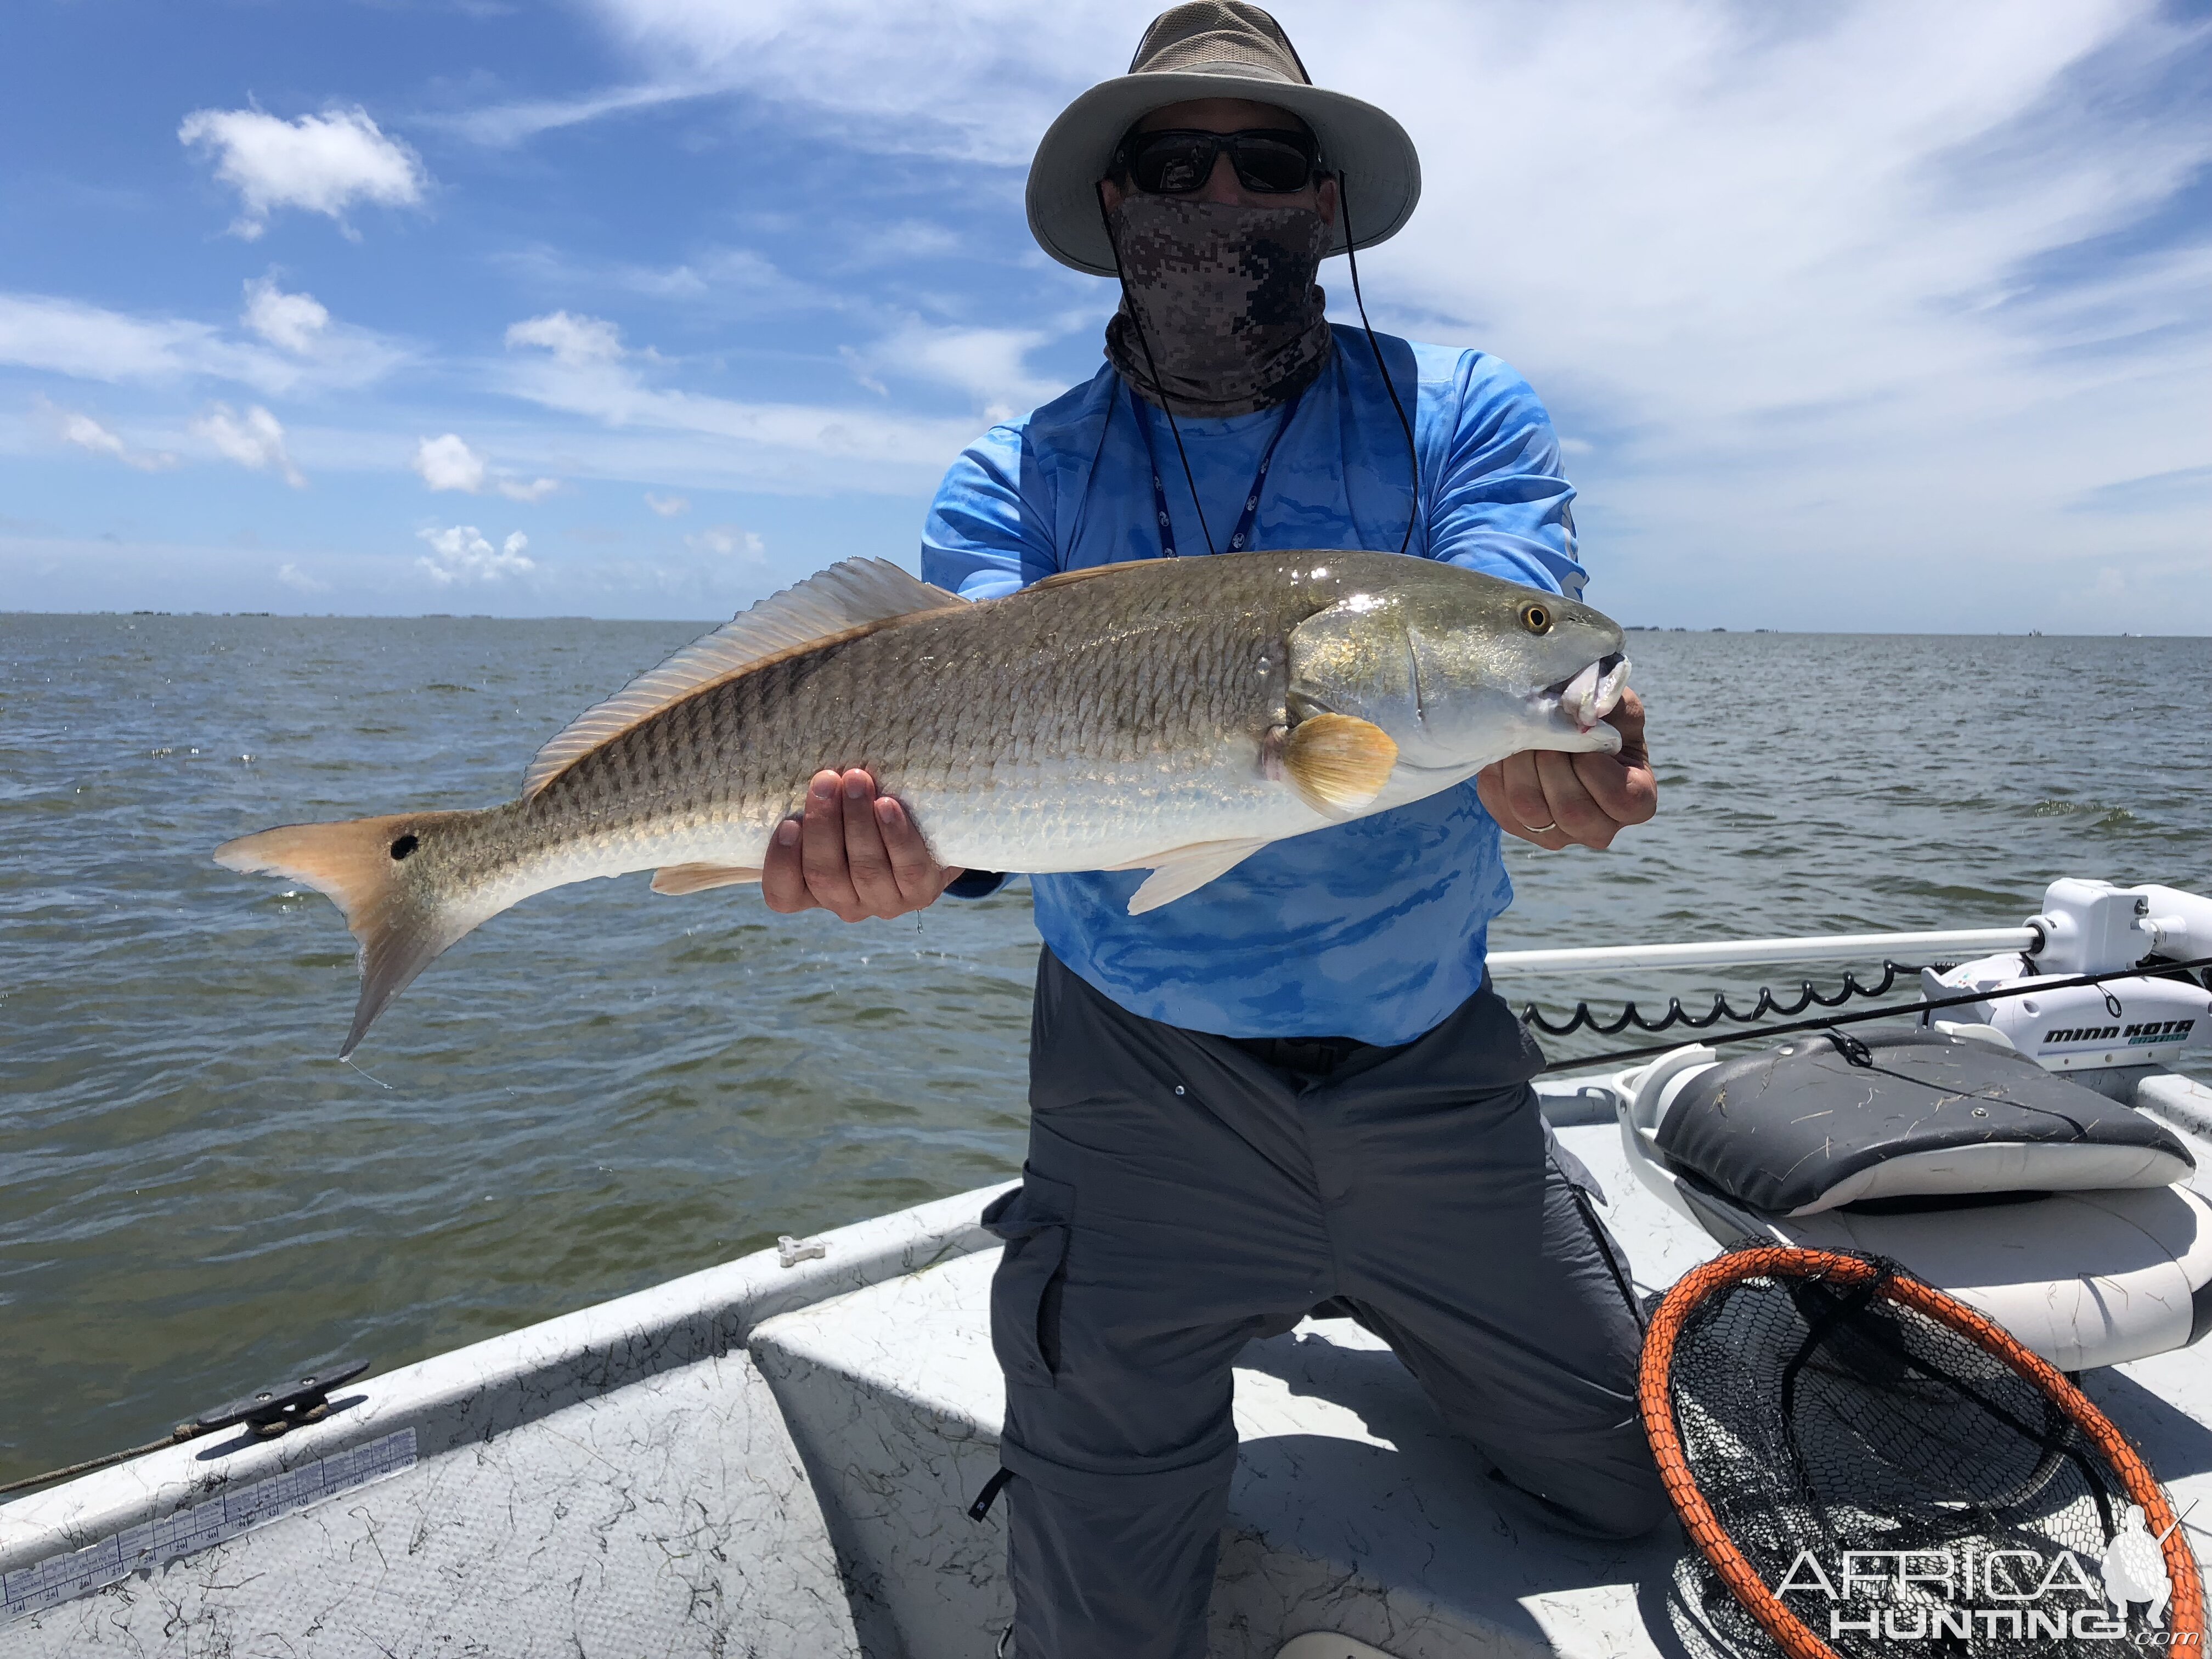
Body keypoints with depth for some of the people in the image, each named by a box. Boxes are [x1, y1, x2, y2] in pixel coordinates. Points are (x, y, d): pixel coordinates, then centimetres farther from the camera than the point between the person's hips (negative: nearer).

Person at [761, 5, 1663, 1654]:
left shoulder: (1465, 410, -1)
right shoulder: (1019, 473, -1)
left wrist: (1526, 740, -42)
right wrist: (916, 830, -40)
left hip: (1436, 1065, 2)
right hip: (1142, 1082, 0)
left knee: (1635, 1486, 21)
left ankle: (1340, 1308, 43)